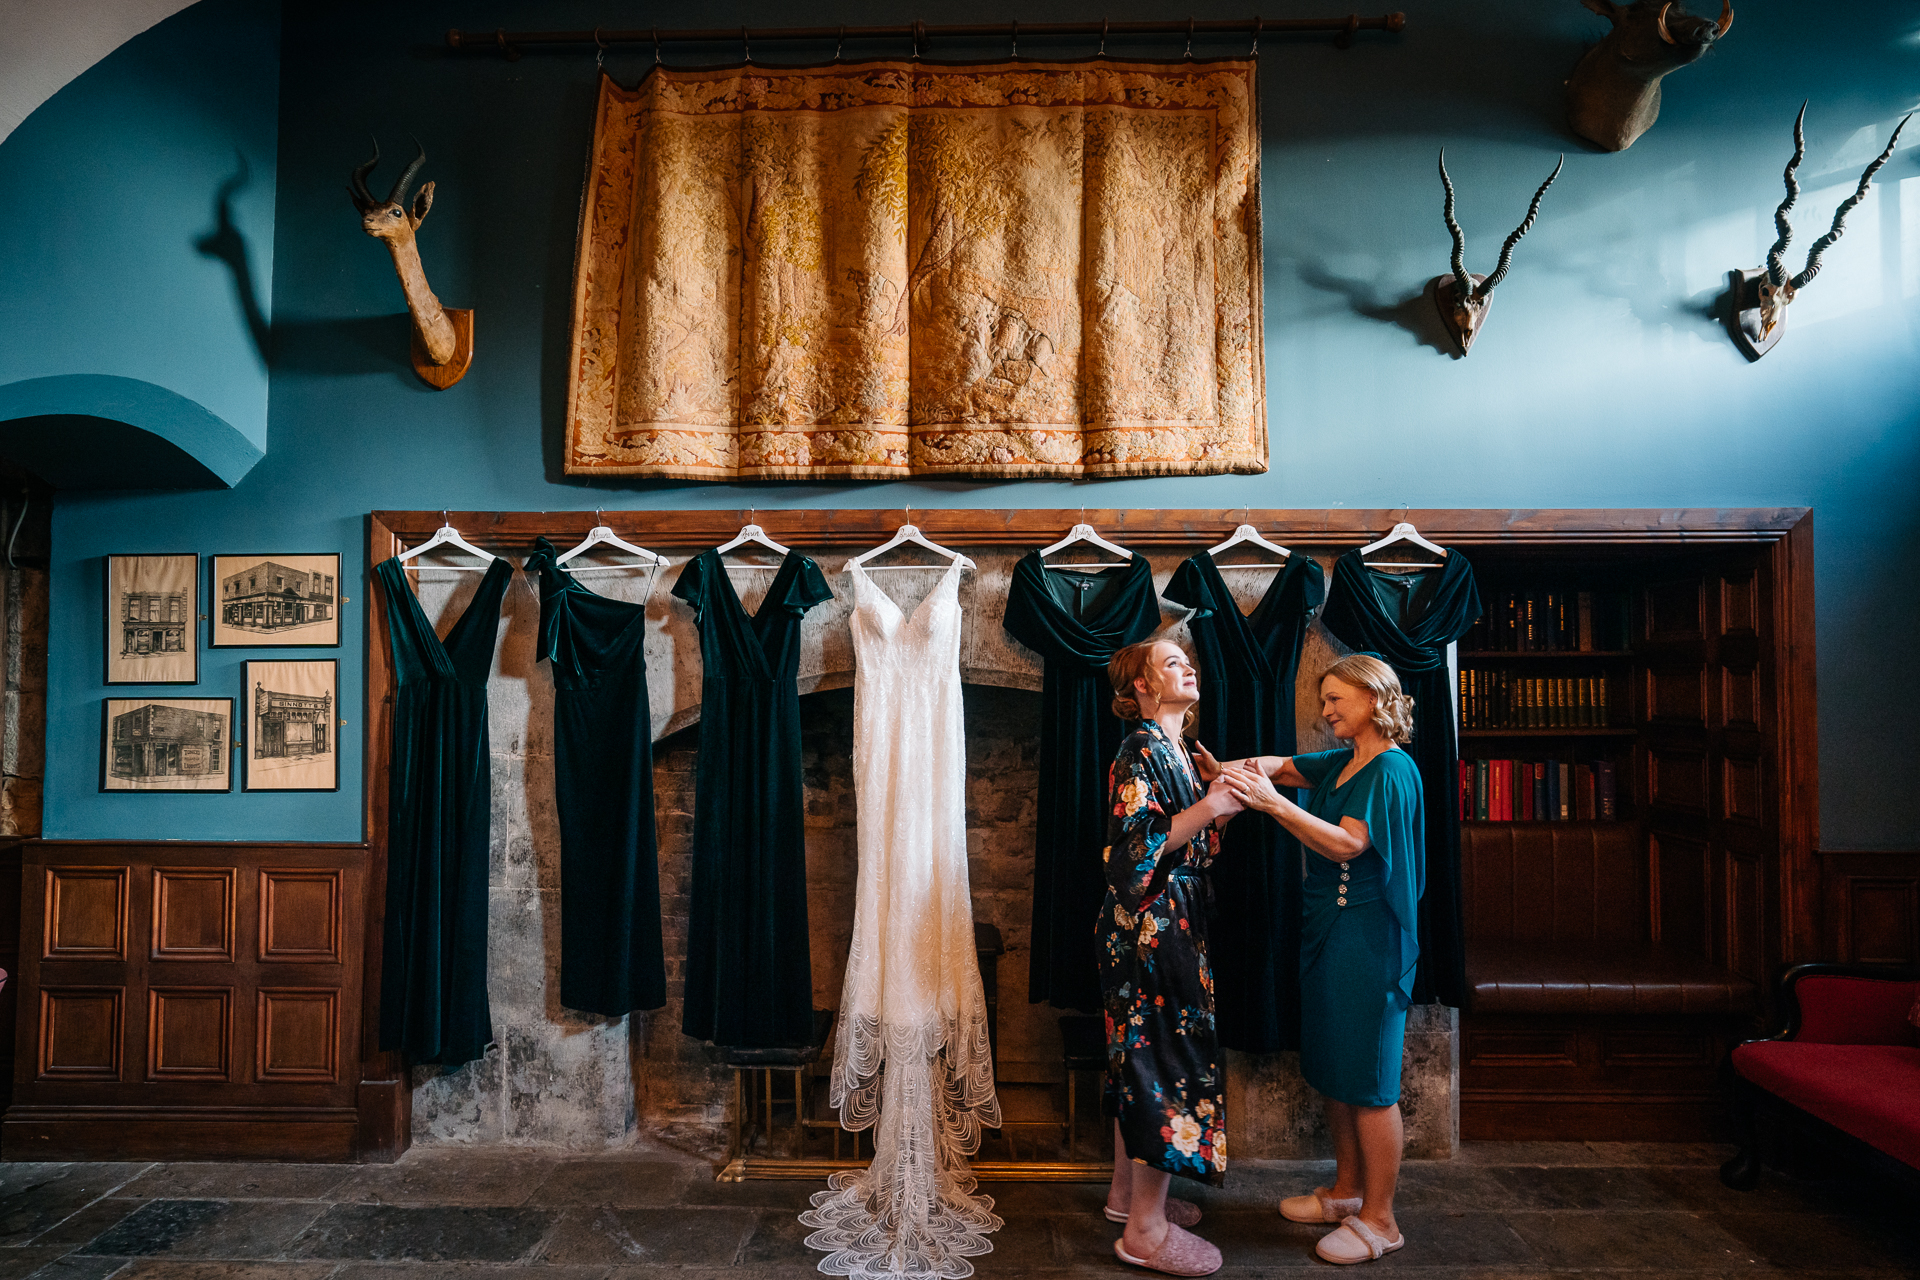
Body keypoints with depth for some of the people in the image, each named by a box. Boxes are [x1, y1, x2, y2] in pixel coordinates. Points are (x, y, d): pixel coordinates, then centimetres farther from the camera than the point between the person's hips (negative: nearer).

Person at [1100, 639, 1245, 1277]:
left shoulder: (1175, 748, 14)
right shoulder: (1141, 750, -15)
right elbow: (1134, 848, -23)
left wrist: (1223, 793, 4)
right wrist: (1210, 806, -23)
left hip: (1168, 923, 10)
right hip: (1150, 925, -10)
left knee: (1142, 1057, 17)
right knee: (1166, 1061, -4)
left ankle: (1129, 1190, 31)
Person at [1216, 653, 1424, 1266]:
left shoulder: (1392, 768, -14)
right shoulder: (1342, 762, 12)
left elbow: (1346, 845, -24)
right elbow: (1287, 766, 14)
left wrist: (1274, 804, -31)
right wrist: (1254, 768, -9)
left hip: (1367, 939, -9)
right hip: (1327, 932, 9)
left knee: (1368, 1082, 1)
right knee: (1333, 1071, 17)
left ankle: (1379, 1219, 14)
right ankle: (1347, 1190, 31)